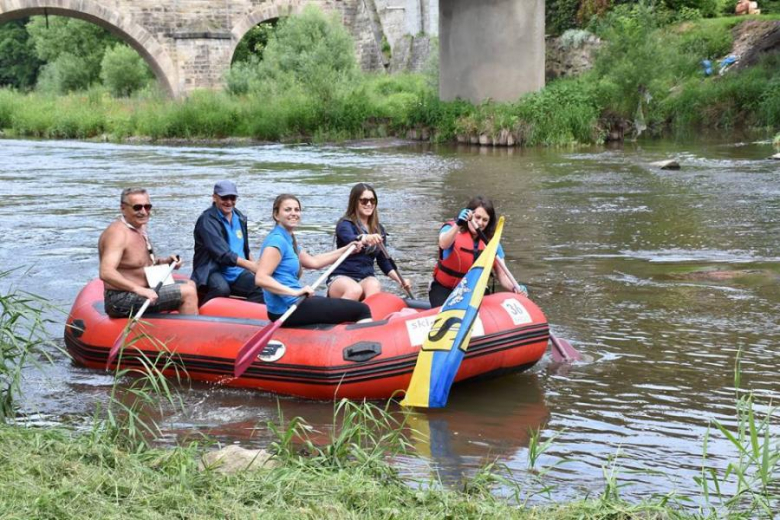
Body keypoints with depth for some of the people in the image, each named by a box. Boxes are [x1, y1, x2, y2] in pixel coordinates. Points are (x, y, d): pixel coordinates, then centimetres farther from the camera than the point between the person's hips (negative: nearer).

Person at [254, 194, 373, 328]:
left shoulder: (287, 239, 13)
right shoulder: (277, 240, -17)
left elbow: (313, 262, 22)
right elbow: (260, 278, -26)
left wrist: (346, 249, 24)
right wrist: (295, 292, -31)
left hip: (291, 304, 11)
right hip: (287, 310, -11)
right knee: (362, 310, -7)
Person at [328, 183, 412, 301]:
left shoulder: (379, 230, 15)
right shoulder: (345, 224, -2)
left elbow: (384, 261, 21)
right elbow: (350, 239, -25)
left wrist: (400, 280, 6)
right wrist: (364, 238, -48)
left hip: (366, 279, 4)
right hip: (341, 278, -4)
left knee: (374, 286, -33)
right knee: (355, 290, -38)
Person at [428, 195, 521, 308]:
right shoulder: (452, 229, -11)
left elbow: (501, 275, -5)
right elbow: (443, 245, -36)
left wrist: (514, 288, -26)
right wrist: (458, 225, -54)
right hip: (444, 289, -4)